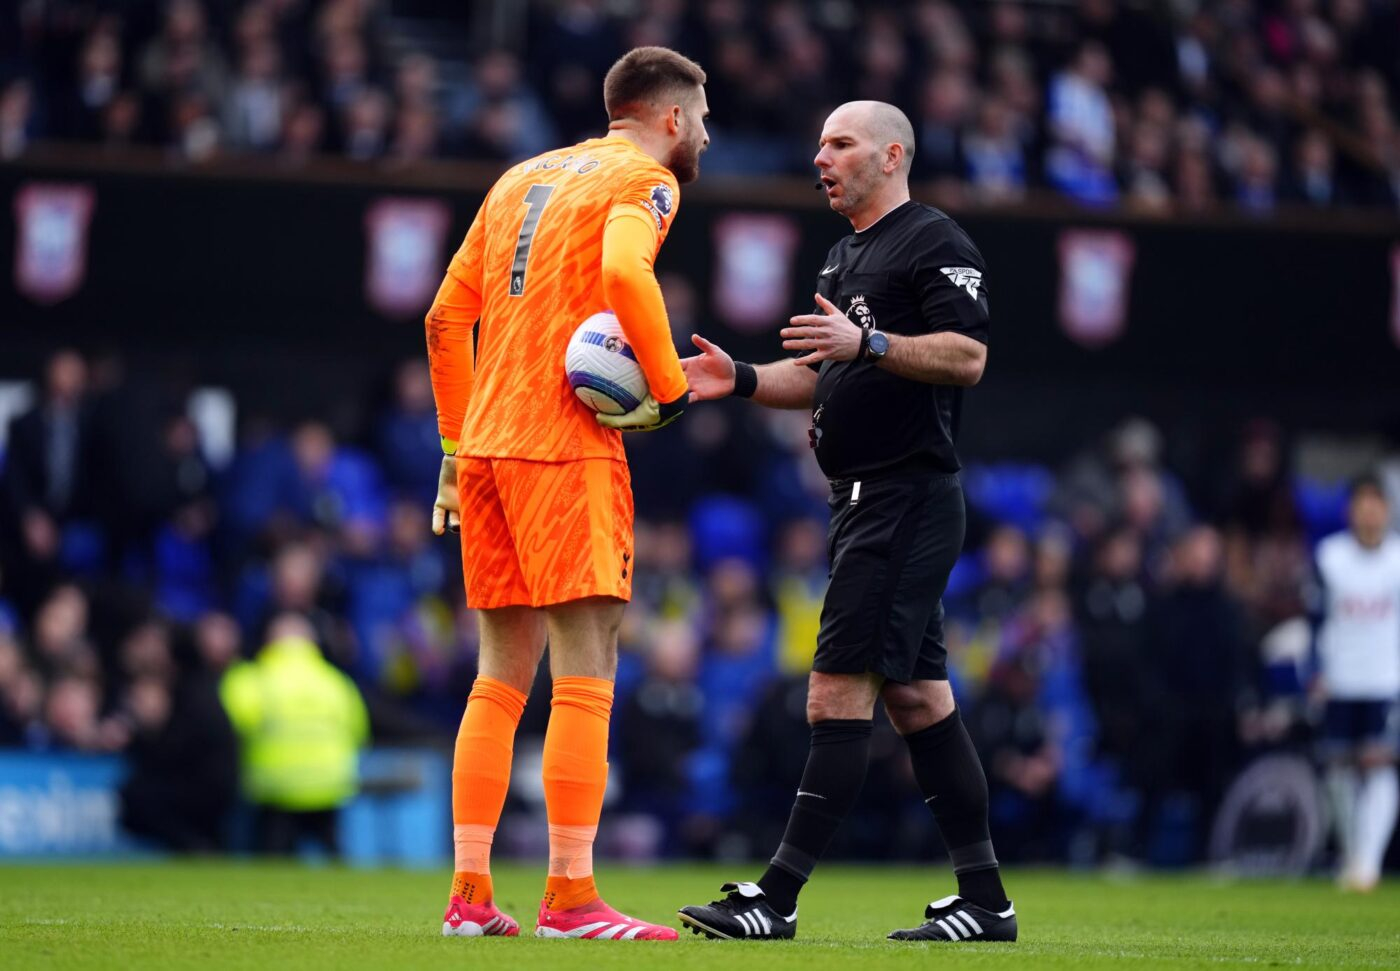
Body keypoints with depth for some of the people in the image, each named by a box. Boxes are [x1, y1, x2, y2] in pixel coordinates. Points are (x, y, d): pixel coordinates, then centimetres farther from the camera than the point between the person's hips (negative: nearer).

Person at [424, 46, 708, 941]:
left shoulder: (522, 179, 21)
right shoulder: (644, 180, -2)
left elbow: (447, 317, 19)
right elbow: (624, 271, -24)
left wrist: (458, 447, 22)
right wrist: (671, 389, -14)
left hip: (487, 441, 8)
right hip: (569, 445, -8)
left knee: (503, 674, 11)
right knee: (586, 673, -6)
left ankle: (470, 893, 9)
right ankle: (571, 897, -10)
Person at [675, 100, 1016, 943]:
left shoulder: (935, 243, -8)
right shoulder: (847, 256, 22)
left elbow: (968, 356, -18)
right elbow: (823, 377, 26)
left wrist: (868, 342, -27)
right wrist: (742, 378, 10)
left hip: (908, 491, -10)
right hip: (863, 500, 10)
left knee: (840, 689, -12)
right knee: (916, 696, 8)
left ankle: (779, 897, -15)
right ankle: (985, 902, 10)